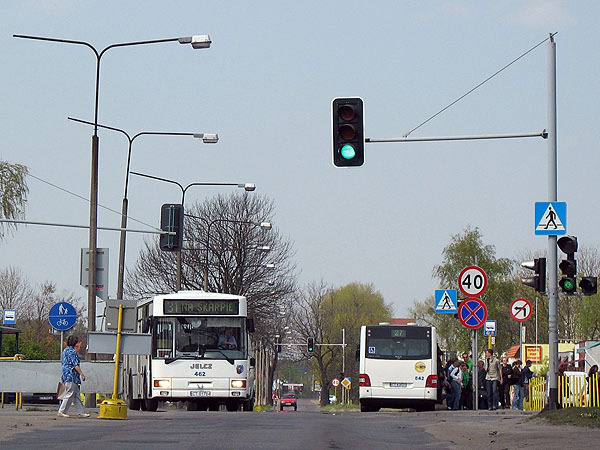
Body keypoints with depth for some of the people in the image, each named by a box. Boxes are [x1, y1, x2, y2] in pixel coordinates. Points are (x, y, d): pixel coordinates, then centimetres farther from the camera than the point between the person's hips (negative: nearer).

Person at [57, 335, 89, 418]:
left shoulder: (65, 350, 17)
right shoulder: (71, 351, -13)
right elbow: (75, 365, -16)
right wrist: (82, 374, -14)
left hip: (66, 375, 10)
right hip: (71, 375, -10)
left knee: (76, 395, 10)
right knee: (70, 394, -6)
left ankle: (81, 412, 10)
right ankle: (62, 411, -3)